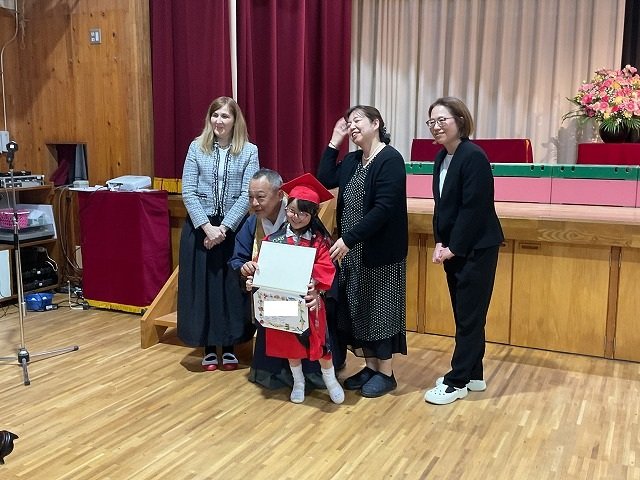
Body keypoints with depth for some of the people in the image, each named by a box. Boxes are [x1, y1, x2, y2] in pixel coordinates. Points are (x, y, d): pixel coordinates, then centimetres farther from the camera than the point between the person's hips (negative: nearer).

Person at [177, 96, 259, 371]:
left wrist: (224, 227, -16)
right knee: (201, 285, 5)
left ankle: (229, 346, 20)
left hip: (235, 228, -1)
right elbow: (188, 192, -4)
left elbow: (247, 195, -7)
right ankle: (209, 347, 19)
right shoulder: (196, 148, 2)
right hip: (200, 227, 1)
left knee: (232, 285, 4)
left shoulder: (249, 151, -1)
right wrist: (207, 227, -14)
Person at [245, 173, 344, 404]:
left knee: (319, 340, 3)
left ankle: (330, 380, 26)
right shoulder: (274, 239, 0)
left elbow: (326, 269, -13)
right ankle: (298, 382, 33)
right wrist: (254, 279, -17)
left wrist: (316, 286, -30)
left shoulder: (320, 240, -5)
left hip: (310, 301, -2)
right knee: (289, 343, 14)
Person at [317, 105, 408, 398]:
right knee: (358, 309, 13)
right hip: (353, 251, 8)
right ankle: (370, 366, 27)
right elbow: (325, 180, 3)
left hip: (381, 252, -8)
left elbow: (383, 209, -23)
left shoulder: (390, 159, -15)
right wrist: (334, 143, 1)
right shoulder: (352, 160, 11)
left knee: (380, 309, 3)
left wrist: (348, 239, -25)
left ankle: (385, 373, 17)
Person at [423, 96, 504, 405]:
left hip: (476, 248, -8)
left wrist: (453, 248, -16)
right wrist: (439, 243, 1)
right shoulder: (442, 158, 9)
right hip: (453, 248, 8)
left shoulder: (474, 156, -17)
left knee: (469, 316, 0)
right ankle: (472, 375, 26)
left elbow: (474, 208, -20)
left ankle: (457, 382, 8)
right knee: (465, 314, 15)